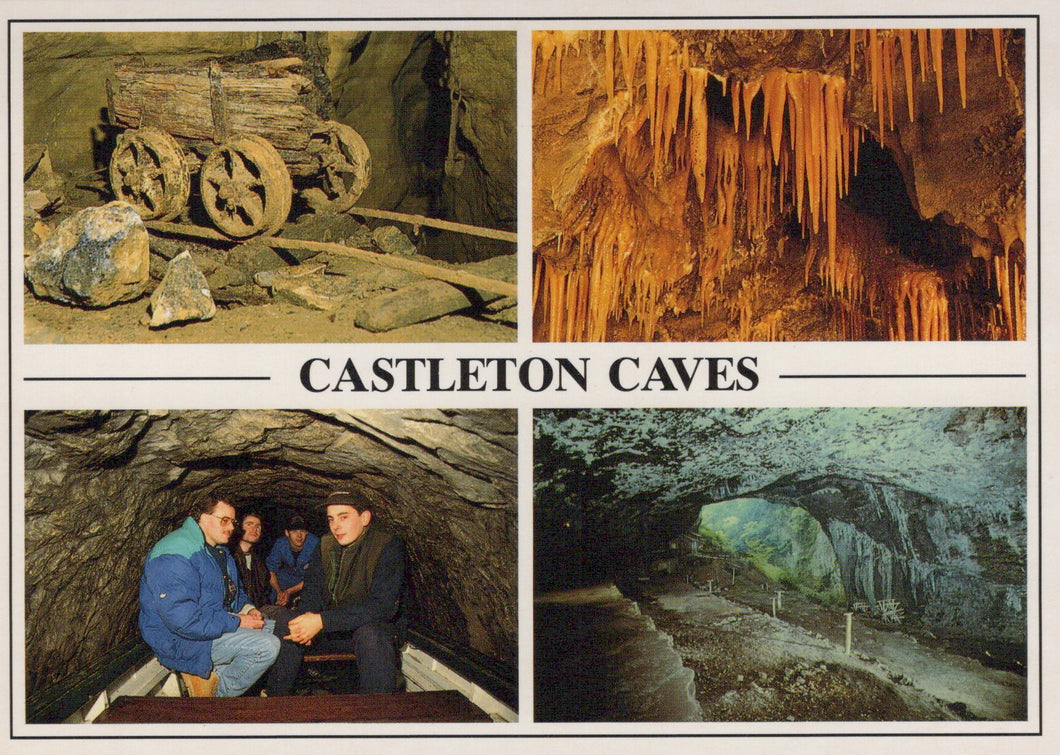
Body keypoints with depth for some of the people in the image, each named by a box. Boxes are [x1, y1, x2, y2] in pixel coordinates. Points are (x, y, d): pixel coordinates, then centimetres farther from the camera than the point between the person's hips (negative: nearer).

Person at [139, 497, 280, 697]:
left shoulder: (219, 551, 14)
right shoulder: (175, 556, -21)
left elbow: (235, 591, 27)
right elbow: (182, 619, -30)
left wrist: (247, 609, 3)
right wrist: (236, 621, -23)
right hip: (183, 642, -11)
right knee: (267, 646, -22)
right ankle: (218, 696, -6)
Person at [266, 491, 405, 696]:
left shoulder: (387, 546, -17)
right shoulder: (326, 545, 3)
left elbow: (383, 605, -26)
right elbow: (312, 589, 9)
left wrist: (322, 621, -32)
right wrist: (309, 616, -18)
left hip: (375, 627, -6)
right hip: (332, 631, 6)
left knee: (369, 635, -38)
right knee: (284, 624, -12)